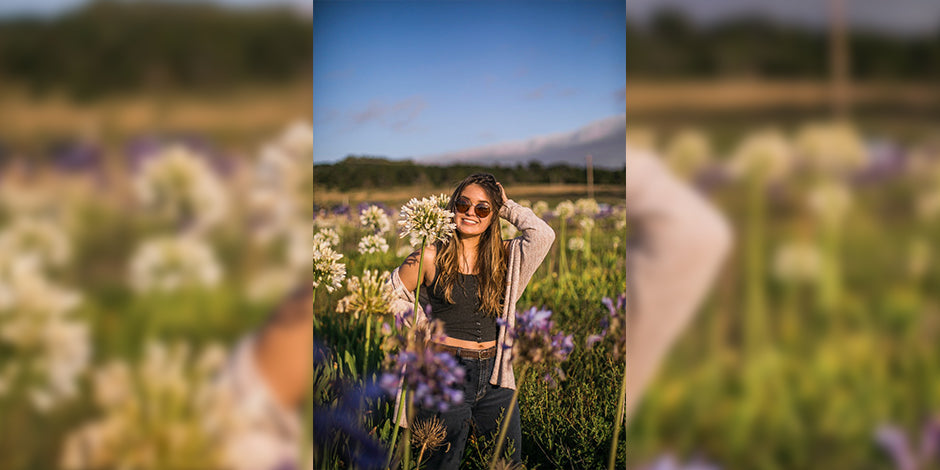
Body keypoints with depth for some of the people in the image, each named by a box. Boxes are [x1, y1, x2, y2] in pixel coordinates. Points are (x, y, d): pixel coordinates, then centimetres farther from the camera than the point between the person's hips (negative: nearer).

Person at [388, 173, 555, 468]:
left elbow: (543, 235, -11)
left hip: (494, 376, 3)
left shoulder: (504, 256, 5)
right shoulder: (432, 256, -2)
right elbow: (394, 295, 9)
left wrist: (507, 207, -1)